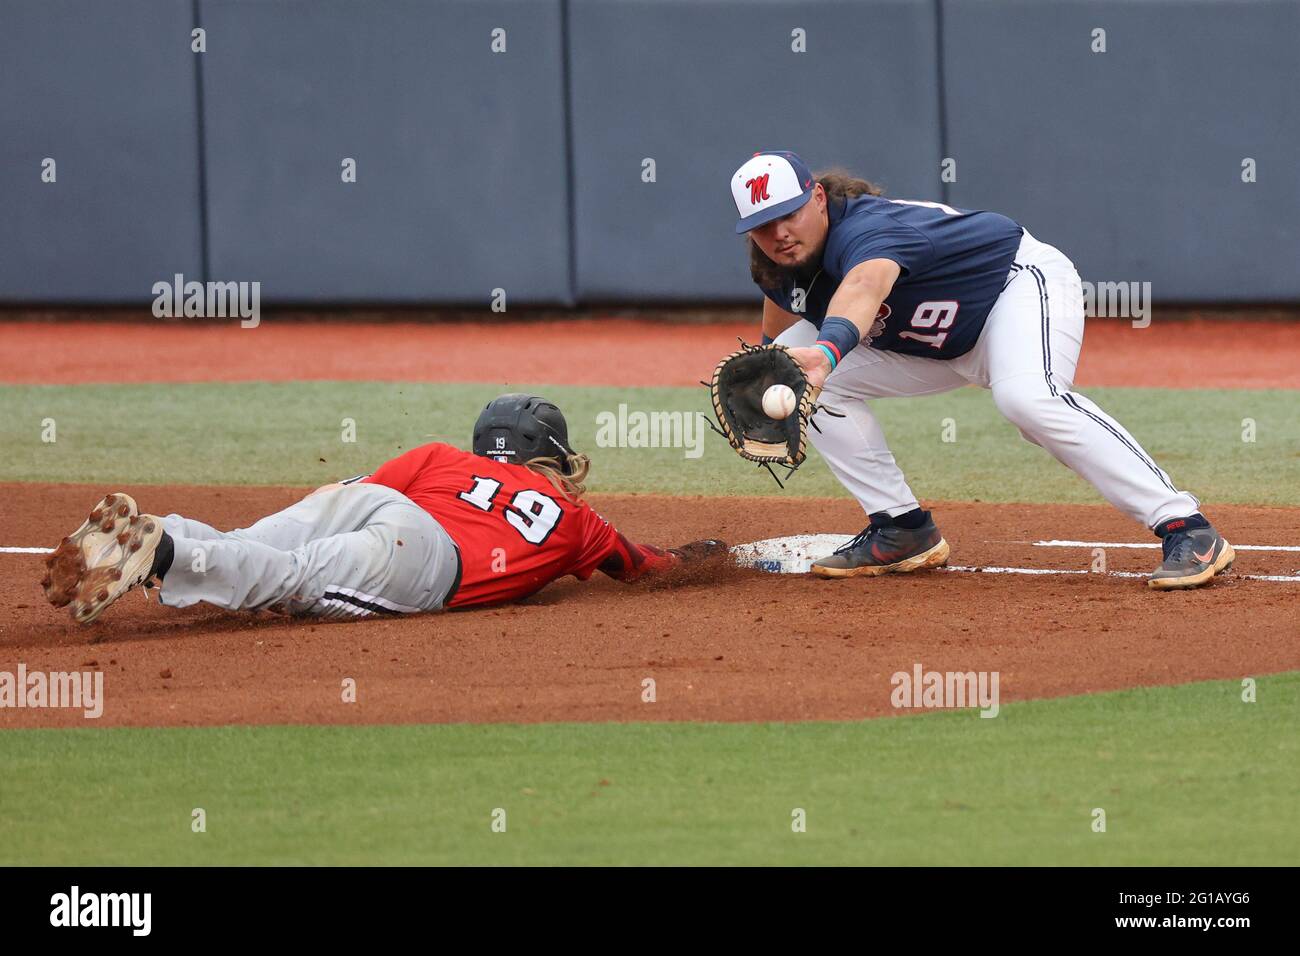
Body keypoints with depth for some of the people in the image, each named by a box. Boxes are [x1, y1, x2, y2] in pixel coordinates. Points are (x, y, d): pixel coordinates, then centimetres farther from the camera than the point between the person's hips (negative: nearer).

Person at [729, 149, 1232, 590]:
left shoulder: (864, 229, -34)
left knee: (1025, 396, -39)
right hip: (947, 344, 9)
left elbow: (864, 287, -58)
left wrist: (827, 350, -77)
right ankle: (902, 528, 2)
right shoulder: (780, 269, -8)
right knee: (792, 367, -2)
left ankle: (1187, 529, -40)